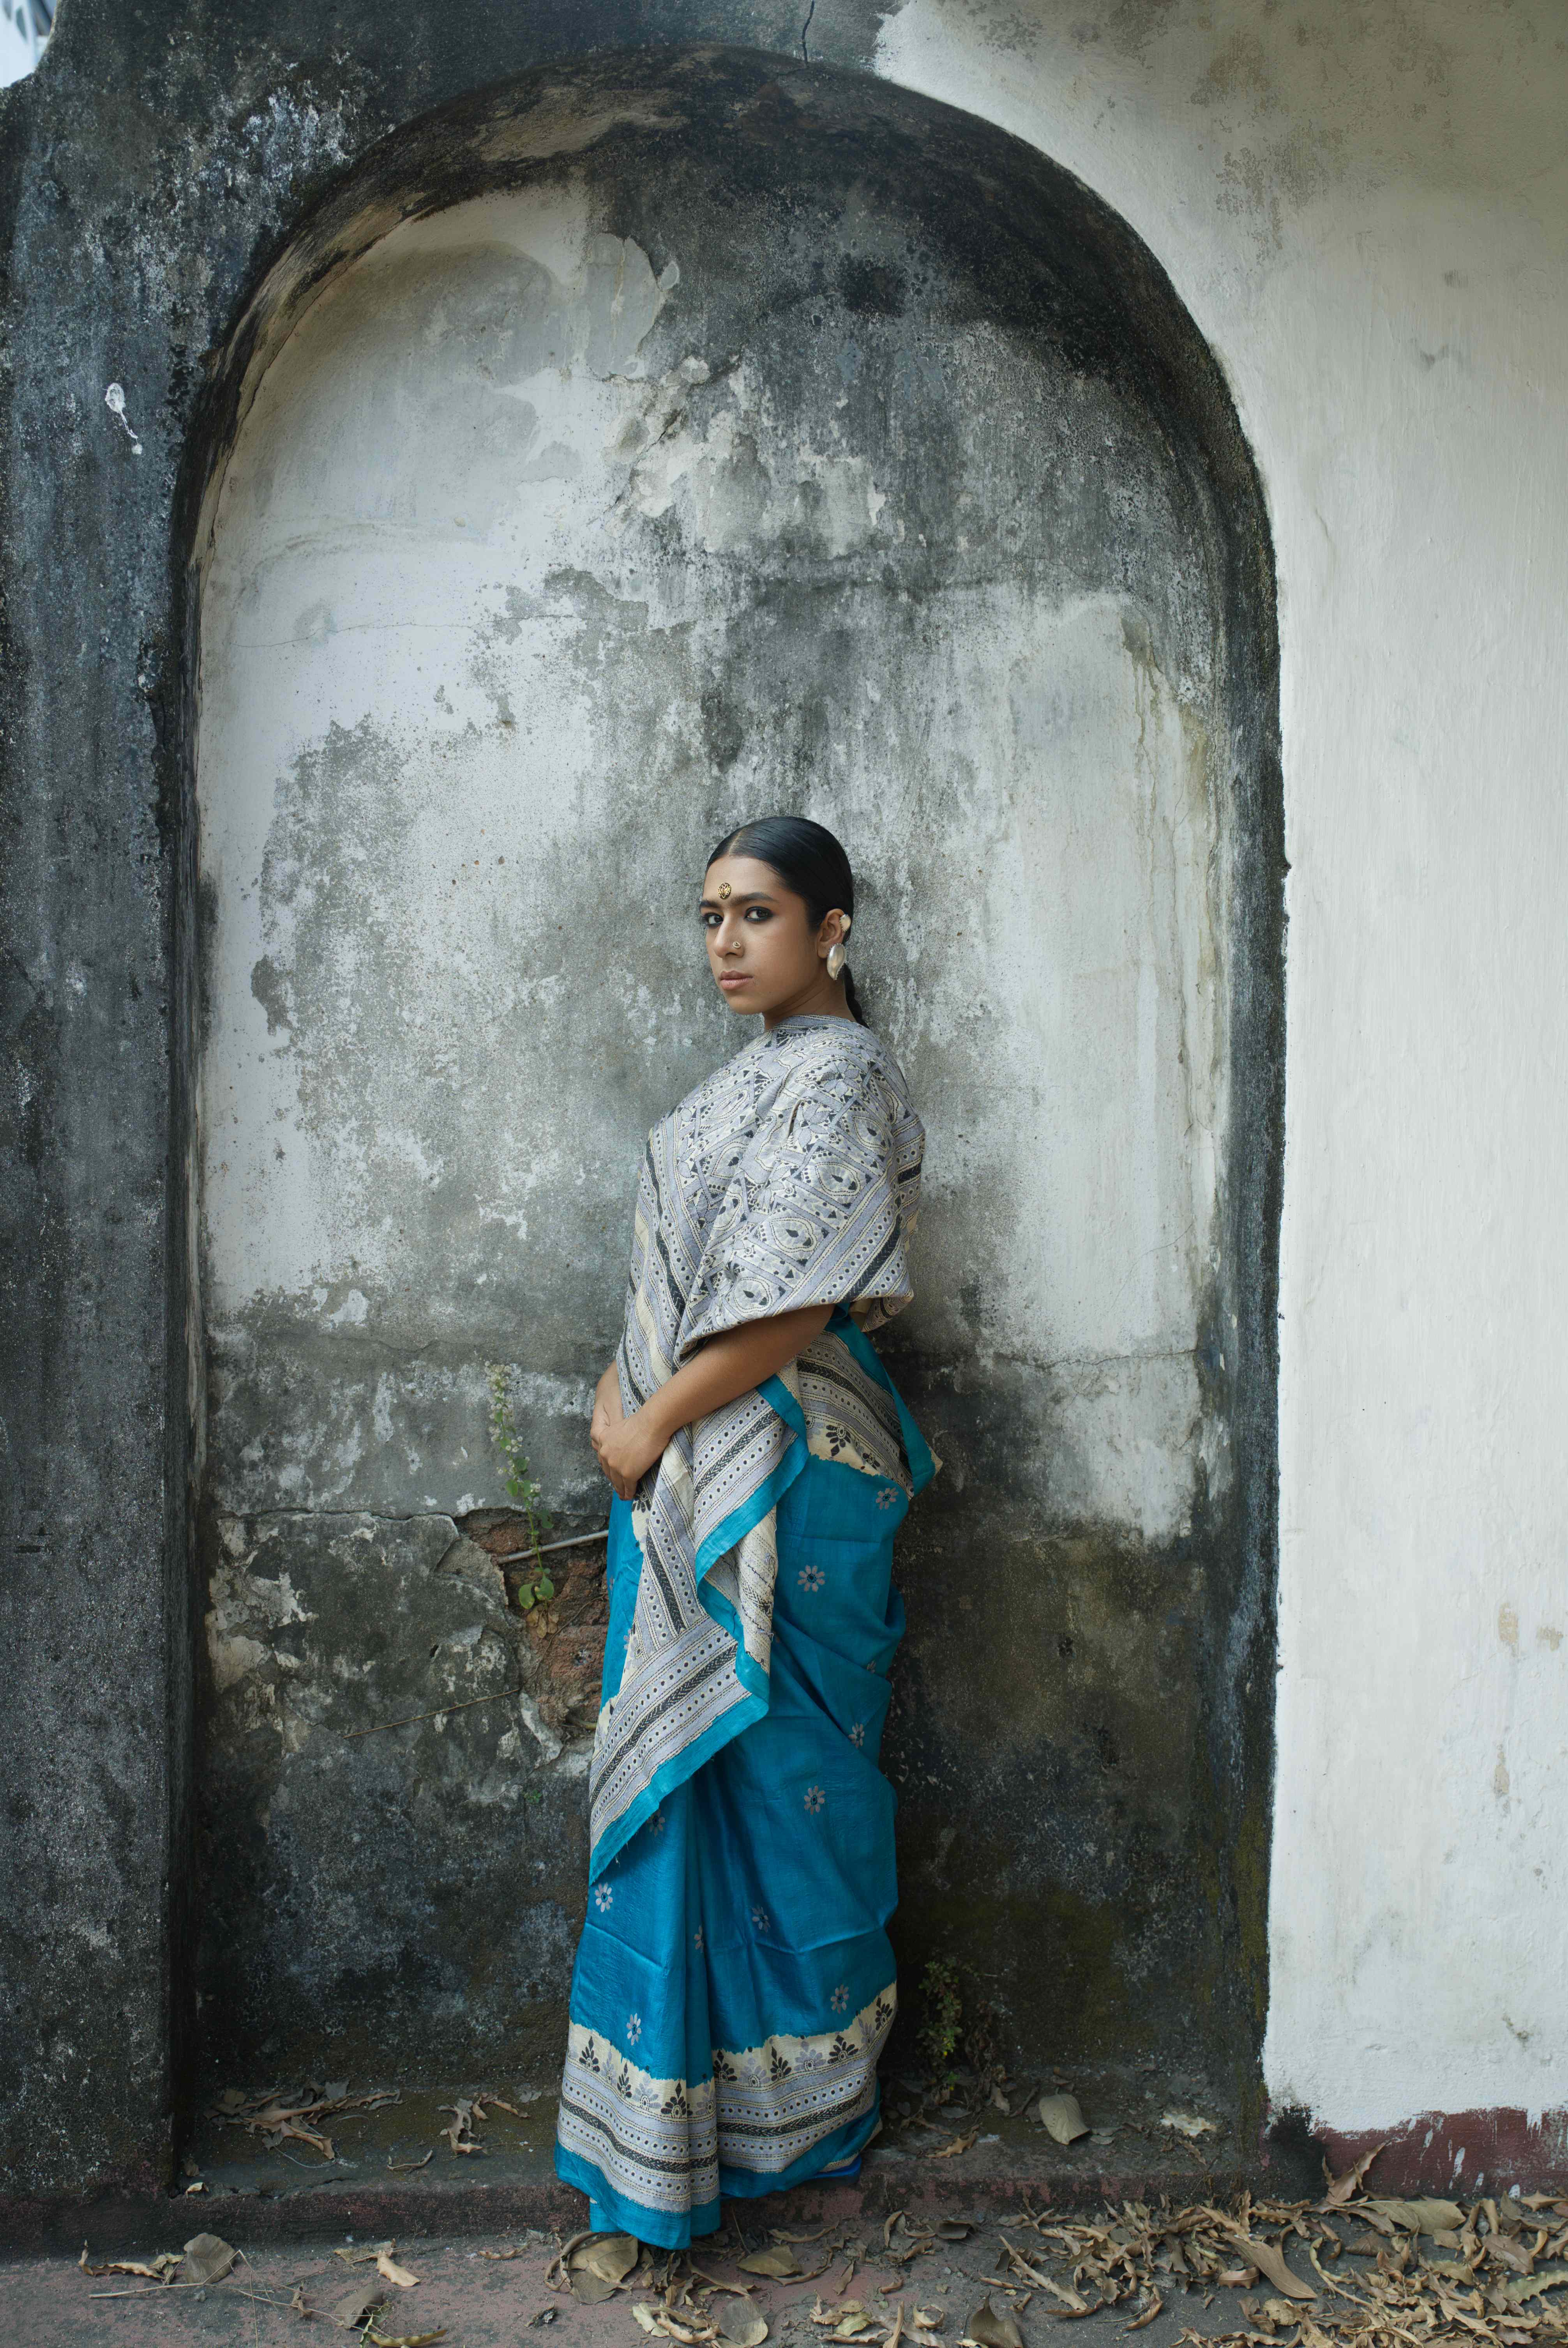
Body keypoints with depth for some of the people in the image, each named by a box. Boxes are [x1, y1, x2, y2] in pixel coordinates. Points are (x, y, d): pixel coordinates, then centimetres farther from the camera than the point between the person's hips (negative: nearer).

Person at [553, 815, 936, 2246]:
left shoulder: (836, 1077, -12)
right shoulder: (763, 1073, 16)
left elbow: (791, 1305, -20)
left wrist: (652, 1426, -13)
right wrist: (630, 1392, 4)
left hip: (780, 1480, -9)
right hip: (694, 1476, 9)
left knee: (768, 1778, 2)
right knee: (688, 1779, 15)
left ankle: (791, 2115, 20)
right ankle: (696, 2102, 30)